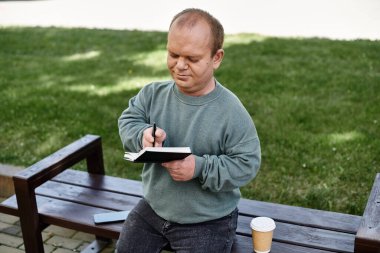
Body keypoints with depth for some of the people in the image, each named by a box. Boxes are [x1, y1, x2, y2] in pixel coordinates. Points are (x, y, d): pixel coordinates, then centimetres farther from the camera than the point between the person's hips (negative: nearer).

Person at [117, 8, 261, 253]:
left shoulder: (231, 112, -22)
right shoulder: (153, 93, -7)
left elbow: (247, 163, -19)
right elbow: (128, 121, -3)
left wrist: (200, 168, -31)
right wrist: (142, 134, -27)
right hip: (152, 208, 5)